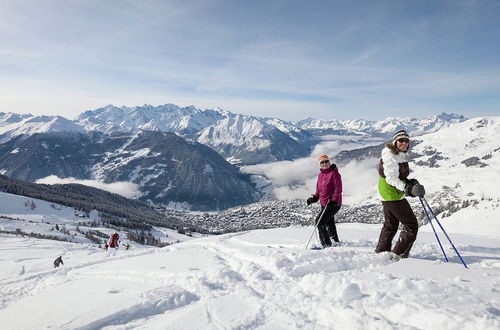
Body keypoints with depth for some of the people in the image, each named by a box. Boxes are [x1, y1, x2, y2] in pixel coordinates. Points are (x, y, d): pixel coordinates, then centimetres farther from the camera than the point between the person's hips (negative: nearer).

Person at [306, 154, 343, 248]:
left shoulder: (334, 173, -12)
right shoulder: (320, 175, 11)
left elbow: (338, 188, -17)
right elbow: (319, 189, 20)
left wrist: (334, 200, -24)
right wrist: (314, 198, 6)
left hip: (334, 204, -9)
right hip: (324, 204, 9)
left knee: (319, 221, -15)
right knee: (329, 223, 19)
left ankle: (326, 244, -7)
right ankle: (336, 242, 37)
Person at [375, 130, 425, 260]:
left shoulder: (401, 155, 13)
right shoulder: (390, 156, -18)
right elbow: (392, 179, -25)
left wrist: (410, 182, 4)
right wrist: (406, 188, -35)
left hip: (388, 195, 10)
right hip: (392, 196, -10)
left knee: (390, 225, 20)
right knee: (411, 225, -4)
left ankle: (380, 252, 30)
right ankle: (399, 254, 2)